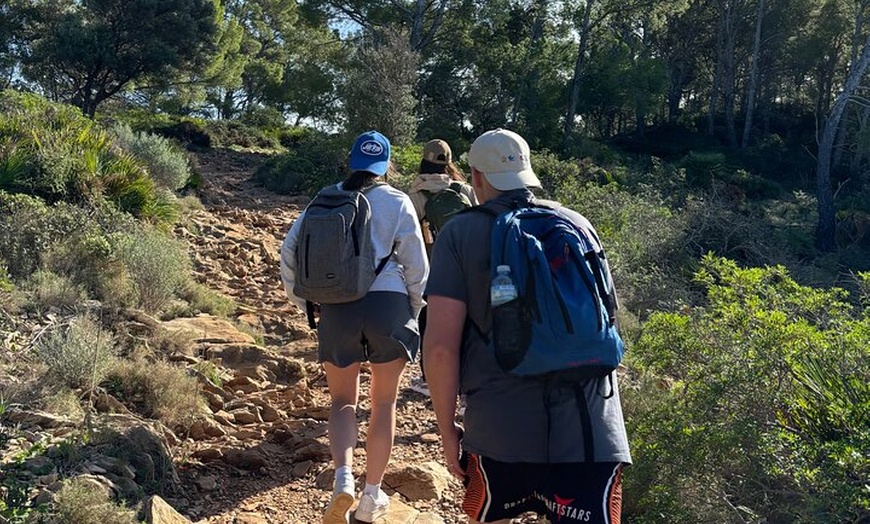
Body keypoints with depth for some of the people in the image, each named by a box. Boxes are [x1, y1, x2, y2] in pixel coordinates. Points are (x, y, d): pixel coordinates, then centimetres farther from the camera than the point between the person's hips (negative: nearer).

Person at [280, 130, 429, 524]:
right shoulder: (398, 202, 4)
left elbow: (290, 249, 6)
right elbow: (416, 263, 1)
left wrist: (302, 299, 15)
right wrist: (414, 309, 14)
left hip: (337, 307, 1)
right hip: (389, 302, -1)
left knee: (343, 401, 16)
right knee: (383, 404, 13)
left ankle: (343, 478, -7)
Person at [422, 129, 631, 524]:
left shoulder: (460, 234, -2)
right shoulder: (578, 224, 9)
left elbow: (440, 346, -10)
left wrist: (447, 430, 2)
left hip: (501, 430, -1)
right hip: (589, 431, 2)